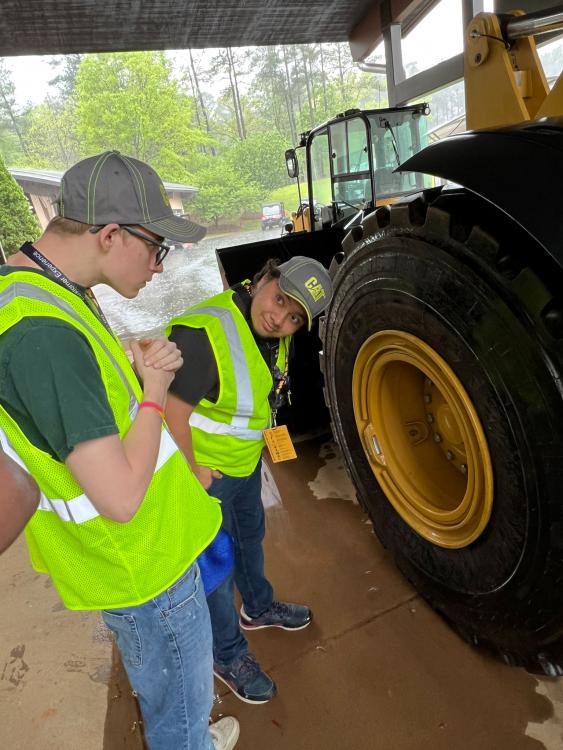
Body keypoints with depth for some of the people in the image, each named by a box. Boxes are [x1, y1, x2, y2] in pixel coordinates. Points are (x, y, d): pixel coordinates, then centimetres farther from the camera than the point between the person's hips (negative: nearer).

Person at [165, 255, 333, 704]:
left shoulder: (273, 335, -4)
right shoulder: (204, 333, -32)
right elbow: (171, 414, -30)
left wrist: (259, 439, 11)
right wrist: (194, 473, -20)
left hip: (246, 462, 9)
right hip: (204, 470, -8)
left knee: (251, 535, 28)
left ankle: (258, 608, 55)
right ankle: (228, 655, 37)